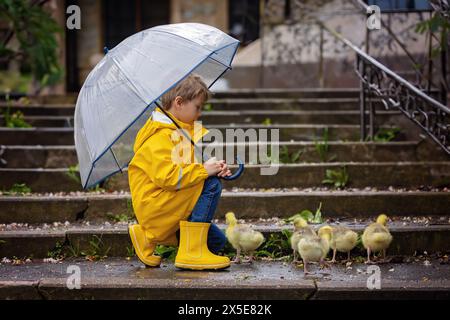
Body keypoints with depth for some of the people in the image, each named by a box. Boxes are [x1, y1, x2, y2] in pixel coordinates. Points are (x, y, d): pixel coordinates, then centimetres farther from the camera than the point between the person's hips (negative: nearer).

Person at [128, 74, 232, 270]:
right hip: (153, 208, -10)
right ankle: (192, 253, -23)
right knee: (211, 185, -22)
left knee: (218, 242, 9)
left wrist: (216, 168, -2)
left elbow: (187, 169, 18)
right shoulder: (161, 137, -18)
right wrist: (203, 170, -24)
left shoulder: (178, 130, 15)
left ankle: (148, 237, 12)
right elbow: (167, 177, -29)